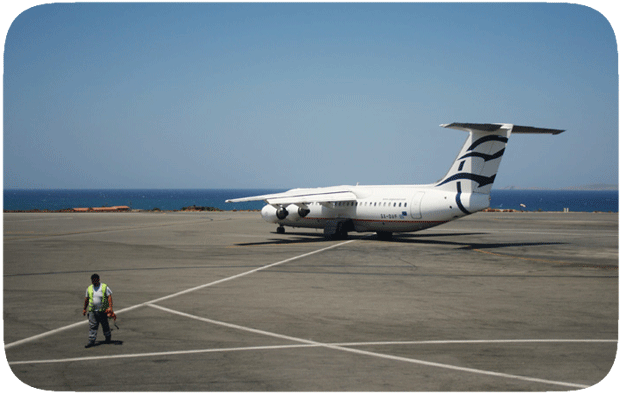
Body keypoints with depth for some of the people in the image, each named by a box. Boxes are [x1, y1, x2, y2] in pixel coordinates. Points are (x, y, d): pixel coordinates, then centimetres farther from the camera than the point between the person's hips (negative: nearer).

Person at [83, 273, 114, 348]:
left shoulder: (105, 287, -3)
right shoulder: (89, 288, 8)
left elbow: (109, 297, -8)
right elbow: (86, 299, 18)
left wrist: (110, 307, -19)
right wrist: (84, 309, 20)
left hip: (102, 311, -2)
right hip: (92, 311, 2)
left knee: (105, 325, 10)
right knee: (93, 326, -5)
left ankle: (108, 337, 31)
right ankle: (91, 341, -4)